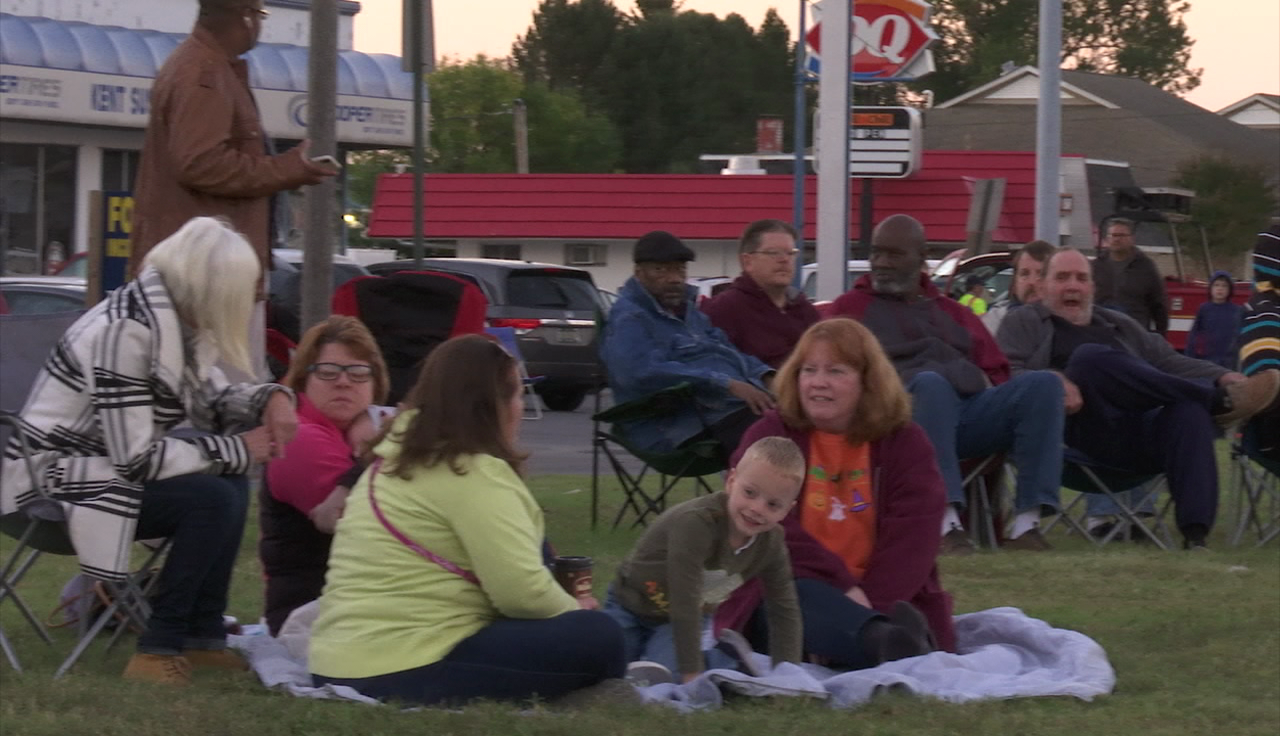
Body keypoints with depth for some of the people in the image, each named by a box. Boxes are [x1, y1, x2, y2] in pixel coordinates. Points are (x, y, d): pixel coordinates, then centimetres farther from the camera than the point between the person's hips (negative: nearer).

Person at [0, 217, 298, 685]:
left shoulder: (176, 320, 3)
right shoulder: (125, 332, -26)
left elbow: (210, 404, 16)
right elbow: (135, 458, -27)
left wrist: (271, 399, -5)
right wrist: (237, 451, -18)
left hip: (105, 467, 10)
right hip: (54, 481, -10)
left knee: (231, 485, 4)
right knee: (212, 499, -22)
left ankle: (203, 637, 7)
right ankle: (160, 649, -12)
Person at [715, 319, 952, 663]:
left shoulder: (905, 442, 9)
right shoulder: (768, 436, 8)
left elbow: (913, 535, -5)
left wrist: (869, 606, -21)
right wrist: (843, 586, -20)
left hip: (882, 599, 4)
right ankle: (885, 640, -66)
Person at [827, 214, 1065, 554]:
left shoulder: (954, 314, 33)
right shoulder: (853, 306, 22)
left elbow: (996, 370, 25)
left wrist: (986, 386, 1)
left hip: (972, 404, 4)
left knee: (1043, 384, -22)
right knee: (930, 383, -40)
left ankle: (1027, 523, -34)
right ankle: (947, 522, -51)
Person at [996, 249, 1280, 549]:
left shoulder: (1120, 326, 34)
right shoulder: (1024, 324, 20)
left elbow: (1170, 363, 24)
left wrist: (1224, 377, 5)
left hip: (1139, 437, 4)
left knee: (1188, 408, -29)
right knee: (1089, 357, -31)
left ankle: (1195, 535, -42)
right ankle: (1219, 400, -28)